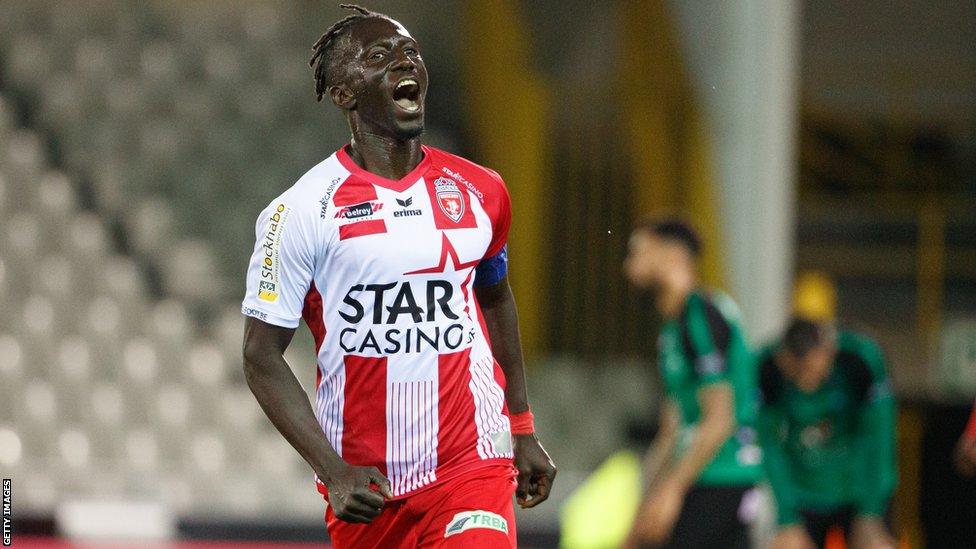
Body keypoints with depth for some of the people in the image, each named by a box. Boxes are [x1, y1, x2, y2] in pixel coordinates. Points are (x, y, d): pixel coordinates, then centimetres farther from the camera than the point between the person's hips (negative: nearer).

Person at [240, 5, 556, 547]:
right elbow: (262, 355, -5)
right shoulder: (301, 211, -6)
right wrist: (334, 473, -14)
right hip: (364, 482, -1)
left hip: (473, 466, 1)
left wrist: (522, 429, 24)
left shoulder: (478, 193, 6)